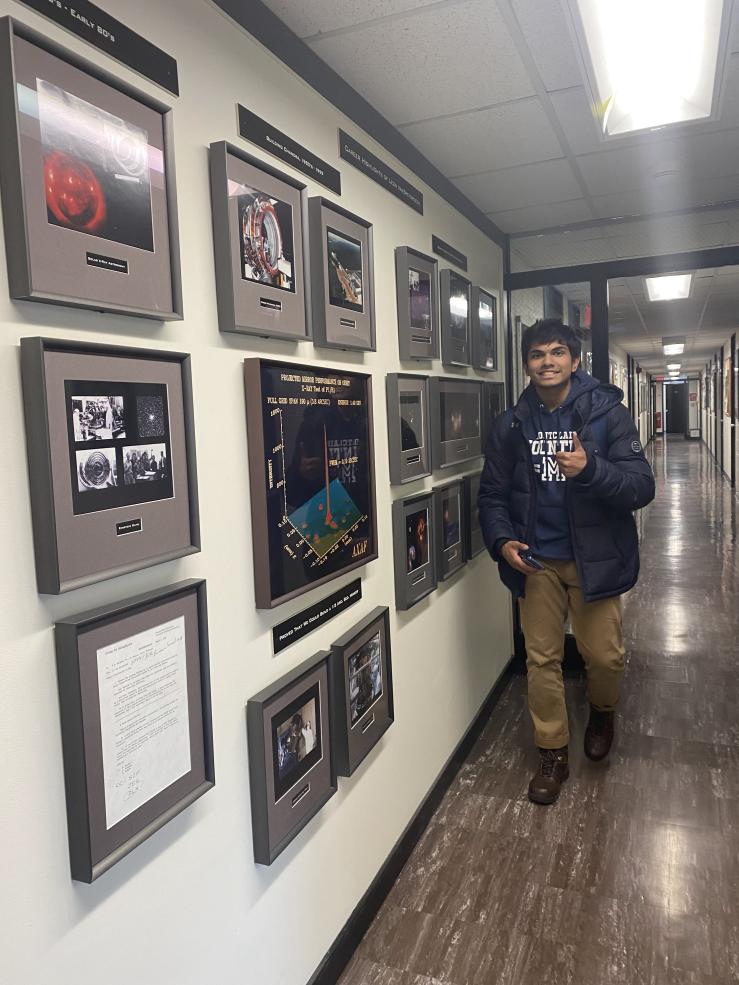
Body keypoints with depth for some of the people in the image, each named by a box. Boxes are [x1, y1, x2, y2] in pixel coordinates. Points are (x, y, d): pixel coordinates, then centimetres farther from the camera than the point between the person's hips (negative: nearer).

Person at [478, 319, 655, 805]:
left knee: (604, 655, 7)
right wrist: (502, 541, -12)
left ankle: (602, 712, 43)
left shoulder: (608, 414, -7)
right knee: (542, 658, 8)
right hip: (536, 561, 2)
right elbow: (493, 495, 6)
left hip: (596, 558, -2)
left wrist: (589, 469, -31)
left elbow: (642, 487, -13)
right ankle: (553, 753, 28)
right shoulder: (510, 425, 2)